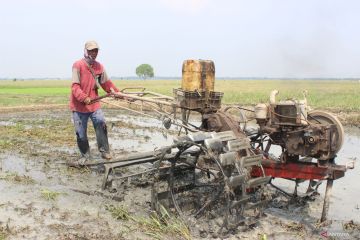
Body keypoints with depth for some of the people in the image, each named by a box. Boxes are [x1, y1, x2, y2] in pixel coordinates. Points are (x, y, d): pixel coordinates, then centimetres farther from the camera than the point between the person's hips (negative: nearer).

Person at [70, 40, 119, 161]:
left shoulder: (99, 66, 7)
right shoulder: (78, 65, -9)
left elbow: (106, 82, 15)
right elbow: (75, 86, -16)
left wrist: (116, 92, 4)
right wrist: (84, 98, -29)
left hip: (94, 104, 4)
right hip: (79, 105, -3)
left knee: (101, 125, -13)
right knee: (81, 133, 4)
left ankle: (104, 151, -3)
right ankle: (86, 156, 21)